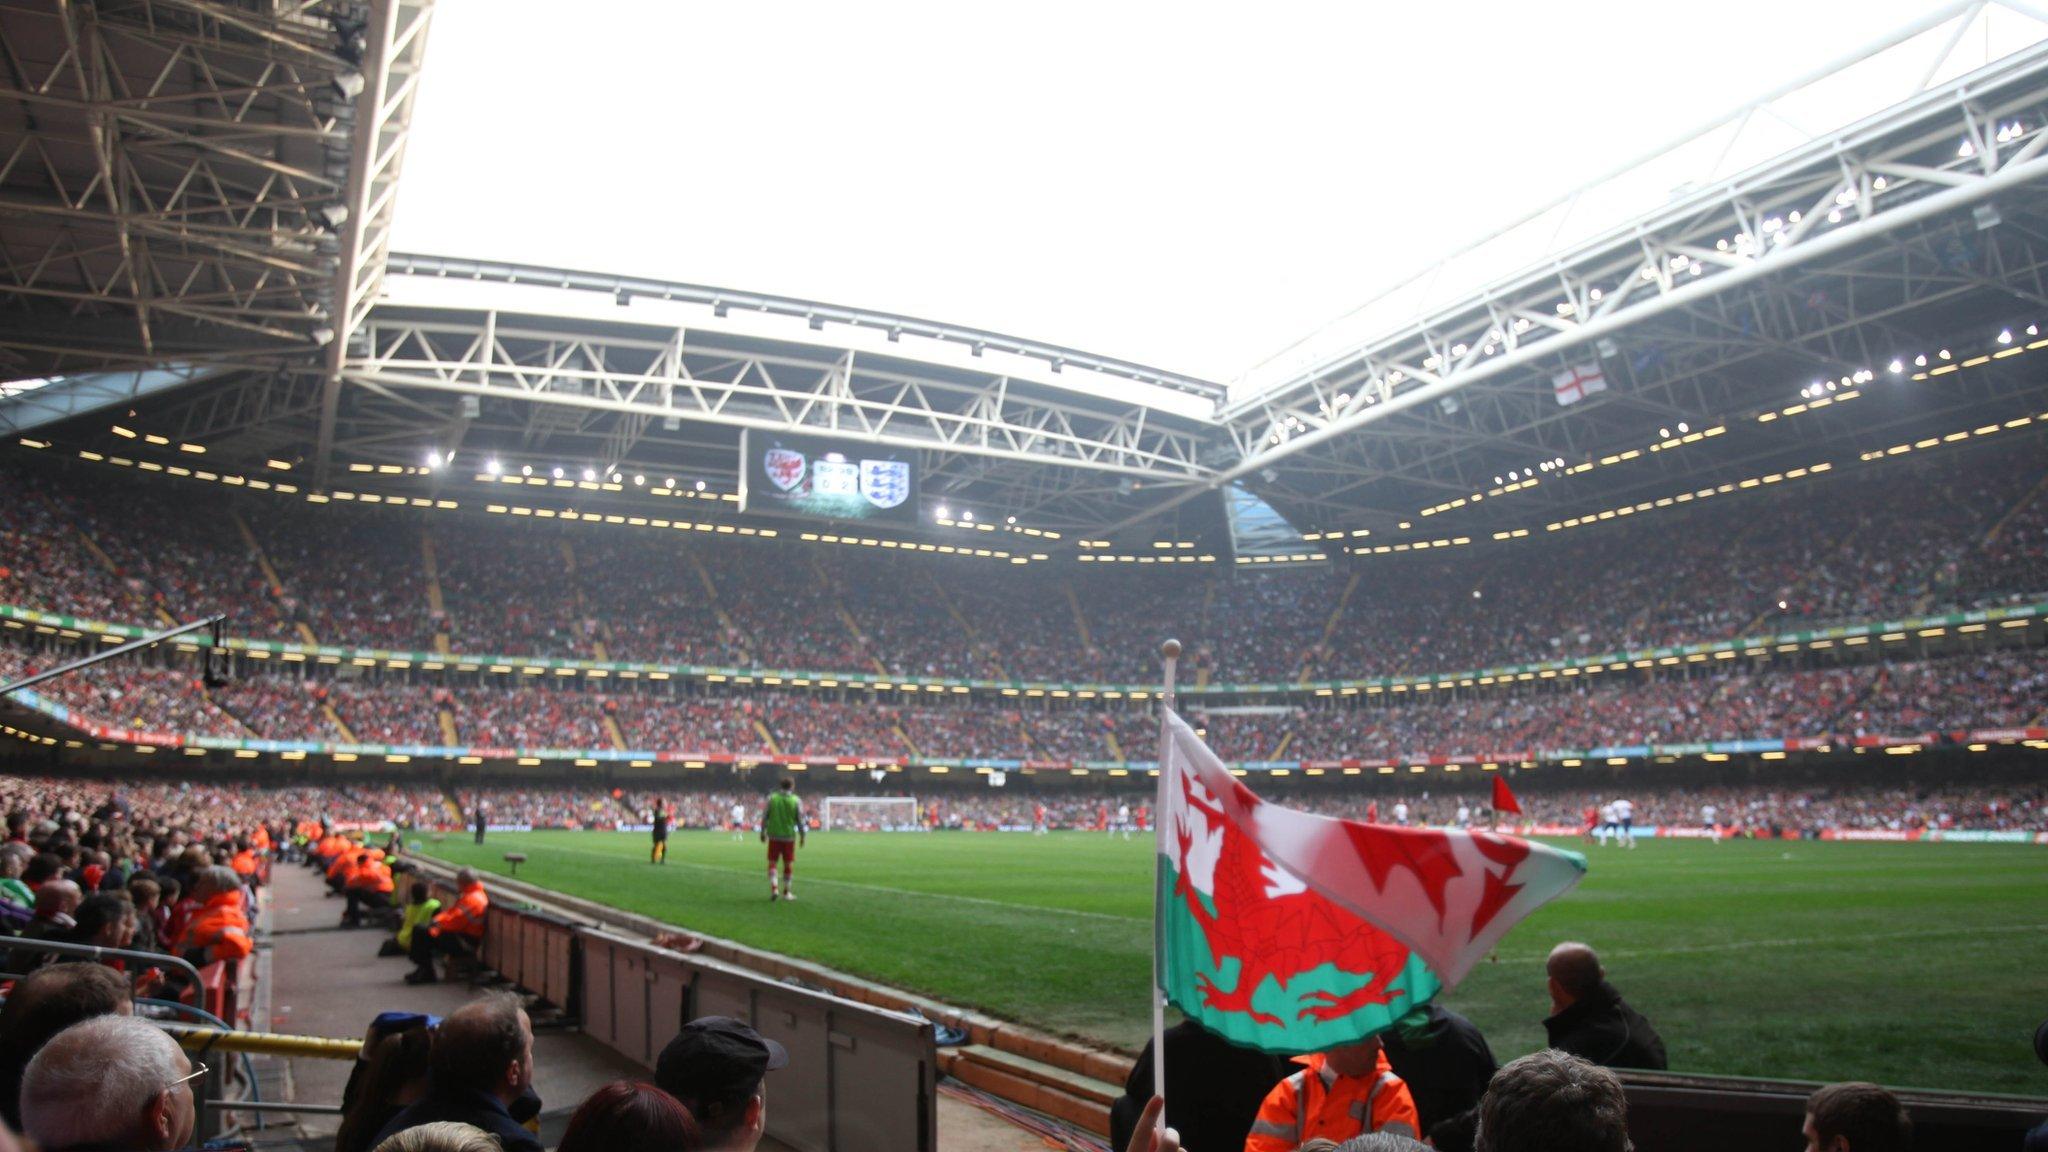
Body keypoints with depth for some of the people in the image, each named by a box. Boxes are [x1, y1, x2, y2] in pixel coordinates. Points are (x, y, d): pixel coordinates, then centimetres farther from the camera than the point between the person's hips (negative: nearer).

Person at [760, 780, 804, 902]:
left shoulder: (772, 798, -1)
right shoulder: (796, 801, -4)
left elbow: (764, 817, 1)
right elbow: (800, 820, -2)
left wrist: (763, 832, 11)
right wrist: (802, 836, 9)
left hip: (773, 836, 1)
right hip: (789, 836, -1)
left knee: (772, 863, 8)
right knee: (788, 864, 9)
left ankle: (773, 888, -7)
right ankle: (786, 892, 15)